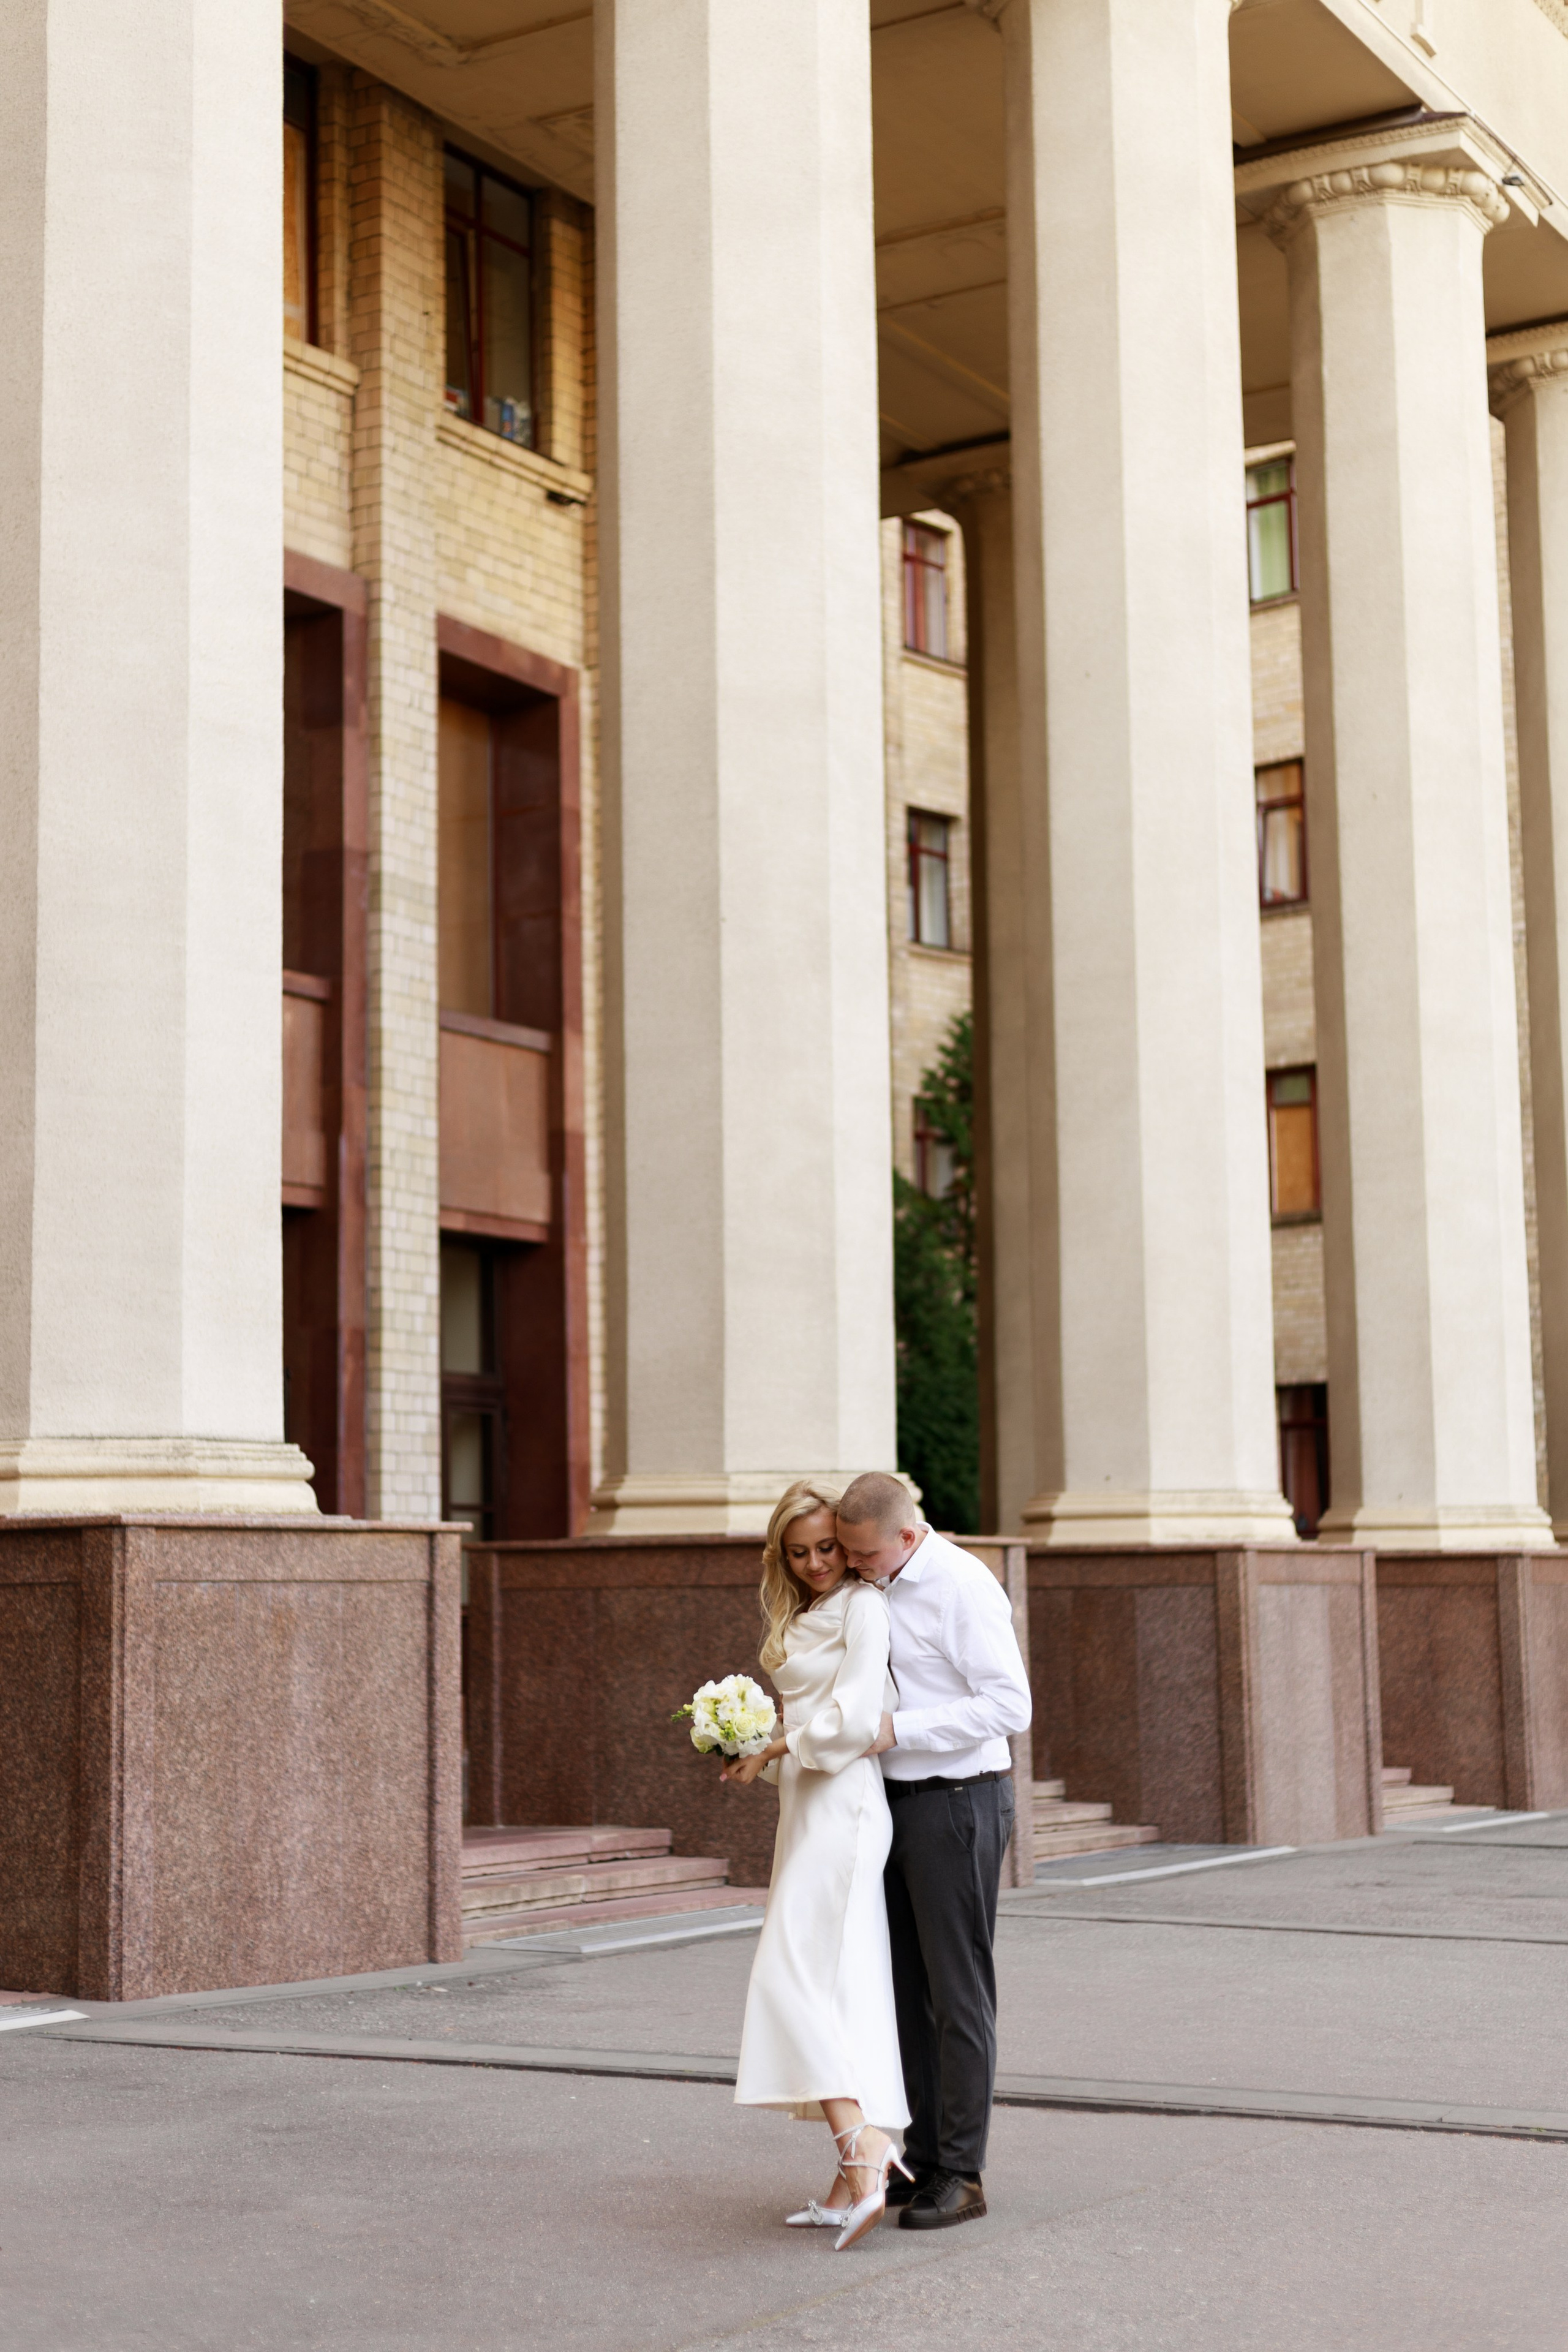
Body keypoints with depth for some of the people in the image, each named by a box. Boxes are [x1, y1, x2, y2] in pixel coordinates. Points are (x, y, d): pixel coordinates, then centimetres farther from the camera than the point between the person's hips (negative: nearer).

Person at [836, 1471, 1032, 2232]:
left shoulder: (963, 1587, -15)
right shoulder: (884, 1590, 11)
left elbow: (1009, 1706, -20)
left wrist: (898, 1731, -21)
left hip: (957, 1805, -9)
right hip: (901, 1802, 9)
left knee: (958, 1992, -2)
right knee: (906, 1990, 13)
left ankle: (961, 2175, 6)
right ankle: (921, 2159, 22)